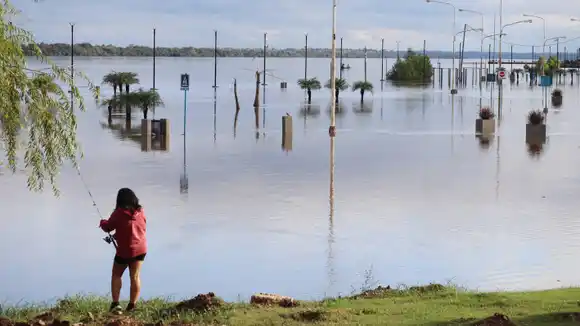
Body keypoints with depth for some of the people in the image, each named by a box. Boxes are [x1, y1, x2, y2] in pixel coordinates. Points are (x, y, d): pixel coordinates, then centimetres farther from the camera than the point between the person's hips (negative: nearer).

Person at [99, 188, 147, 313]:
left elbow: (108, 227, -4)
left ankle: (115, 303, -1)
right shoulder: (140, 212, -1)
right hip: (141, 249, 4)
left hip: (125, 250, -4)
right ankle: (132, 306, 5)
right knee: (135, 276, 7)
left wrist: (102, 222, 20)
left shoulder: (119, 213, -15)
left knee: (116, 275, 11)